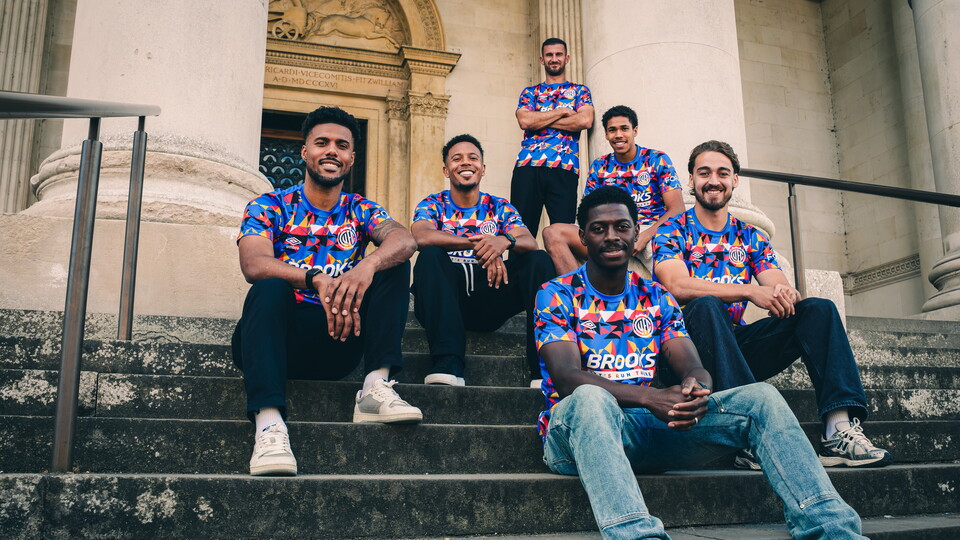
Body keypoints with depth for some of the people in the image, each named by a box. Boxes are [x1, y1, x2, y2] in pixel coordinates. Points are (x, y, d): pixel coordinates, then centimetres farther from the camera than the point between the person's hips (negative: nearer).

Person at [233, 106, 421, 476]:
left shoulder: (360, 211, 11)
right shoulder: (268, 207, 4)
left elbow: (405, 240, -12)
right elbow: (253, 264, -17)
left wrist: (368, 265, -36)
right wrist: (317, 280, -35)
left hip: (338, 340, 2)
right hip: (278, 338, -2)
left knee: (394, 265, -12)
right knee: (269, 288, -32)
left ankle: (376, 388, -26)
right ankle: (269, 424, -46)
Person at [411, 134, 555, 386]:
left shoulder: (500, 207, 14)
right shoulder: (432, 205, 9)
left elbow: (530, 243, -5)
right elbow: (421, 237, -16)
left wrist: (505, 240, -30)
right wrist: (478, 244, -28)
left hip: (489, 303, 2)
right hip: (445, 299, -1)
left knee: (539, 260, -17)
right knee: (430, 255, -28)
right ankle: (447, 364, -40)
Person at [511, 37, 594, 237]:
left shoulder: (580, 91, 18)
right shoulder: (529, 92, 21)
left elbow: (585, 121, -3)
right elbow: (525, 121, 0)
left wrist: (540, 121, 0)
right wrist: (563, 111, 2)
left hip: (564, 169, -1)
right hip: (527, 166, 1)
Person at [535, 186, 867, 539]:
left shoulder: (657, 299, 14)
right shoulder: (556, 295, 0)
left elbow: (694, 368, 4)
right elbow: (567, 378, -14)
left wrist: (695, 389, -24)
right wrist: (649, 397, -29)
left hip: (654, 427, 4)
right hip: (582, 430, -4)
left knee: (761, 397, -11)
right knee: (590, 398, -41)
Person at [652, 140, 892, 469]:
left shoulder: (751, 238, 16)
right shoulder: (672, 232, 1)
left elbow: (780, 287, 2)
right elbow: (677, 286, -19)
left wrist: (785, 294, -24)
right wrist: (750, 291, -29)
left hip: (739, 345, 5)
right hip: (693, 342, -4)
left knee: (818, 309, -12)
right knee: (706, 305, -35)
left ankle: (839, 429, -29)